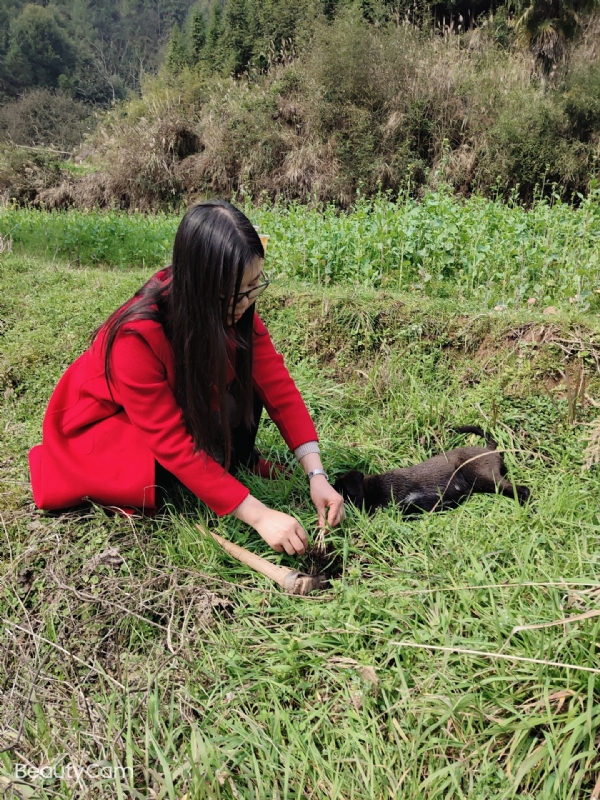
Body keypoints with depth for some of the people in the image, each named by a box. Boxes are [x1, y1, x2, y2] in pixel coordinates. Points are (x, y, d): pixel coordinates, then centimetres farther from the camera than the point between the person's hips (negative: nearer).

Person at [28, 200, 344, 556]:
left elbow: (278, 385, -19)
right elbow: (173, 444, -35)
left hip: (182, 404, 5)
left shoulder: (234, 309, -20)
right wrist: (258, 514, -37)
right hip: (101, 425, -5)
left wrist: (317, 474, -27)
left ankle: (236, 463, 2)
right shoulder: (138, 335, -37)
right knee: (163, 477, -33)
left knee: (246, 384, -19)